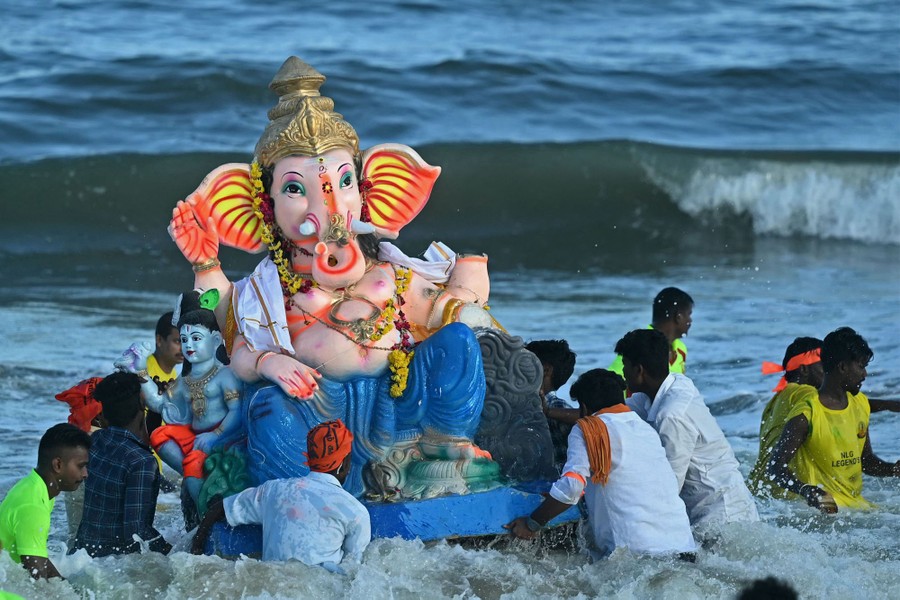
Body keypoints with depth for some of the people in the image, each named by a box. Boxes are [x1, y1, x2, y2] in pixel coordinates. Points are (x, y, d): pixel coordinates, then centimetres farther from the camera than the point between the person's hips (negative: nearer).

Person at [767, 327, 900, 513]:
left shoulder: (861, 405, 11)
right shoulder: (806, 414, -14)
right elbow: (776, 468, -15)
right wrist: (805, 490, -34)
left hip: (857, 504, 9)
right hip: (826, 507, -9)